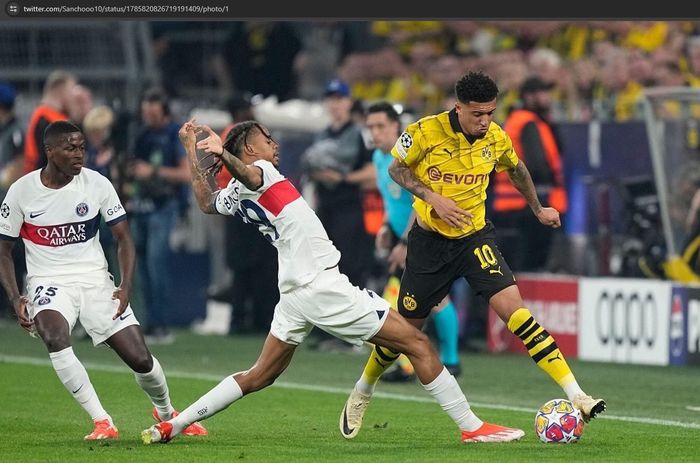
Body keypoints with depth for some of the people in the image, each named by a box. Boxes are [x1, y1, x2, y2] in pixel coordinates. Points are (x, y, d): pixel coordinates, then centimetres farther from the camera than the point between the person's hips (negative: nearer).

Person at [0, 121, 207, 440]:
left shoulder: (97, 184, -5)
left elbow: (123, 239, 2)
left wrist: (126, 287, -13)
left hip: (95, 279, 2)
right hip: (49, 283, -1)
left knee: (141, 359, -5)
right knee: (55, 337, -34)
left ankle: (165, 412, 29)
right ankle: (102, 422, -26)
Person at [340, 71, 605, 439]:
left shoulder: (496, 139, -6)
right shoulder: (426, 132, -17)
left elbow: (516, 169, 16)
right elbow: (396, 169, -2)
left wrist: (538, 209, 22)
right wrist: (432, 197, -17)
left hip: (475, 236, 1)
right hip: (430, 239, -1)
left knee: (512, 307, -19)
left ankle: (575, 395, -25)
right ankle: (361, 393, 36)